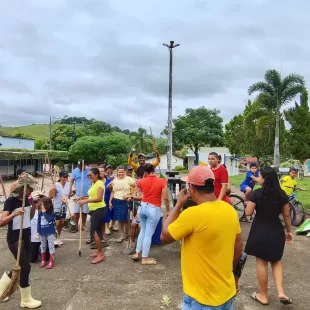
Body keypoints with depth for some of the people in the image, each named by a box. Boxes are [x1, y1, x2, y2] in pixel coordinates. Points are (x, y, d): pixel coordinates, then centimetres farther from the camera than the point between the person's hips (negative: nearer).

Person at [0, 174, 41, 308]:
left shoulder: (27, 199, 3)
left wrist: (34, 207, 0)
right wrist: (14, 214, -38)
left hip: (26, 237, 8)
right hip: (14, 239, -8)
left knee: (21, 267, 14)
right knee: (25, 266, -3)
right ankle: (26, 300, 14)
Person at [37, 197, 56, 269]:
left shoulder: (52, 212, -14)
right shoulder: (40, 212, -1)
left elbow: (49, 220, -29)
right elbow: (39, 222, 5)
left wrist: (44, 212, -26)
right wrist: (38, 232, 5)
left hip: (50, 232, -5)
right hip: (42, 232, 5)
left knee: (51, 246, 0)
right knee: (43, 246, 16)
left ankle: (51, 262, 7)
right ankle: (43, 261, 30)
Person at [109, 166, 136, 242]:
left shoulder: (128, 179, -7)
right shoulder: (114, 180, 10)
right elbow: (113, 192, 14)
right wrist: (110, 201, 10)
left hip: (126, 202, -5)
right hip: (116, 201, 5)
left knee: (125, 219, -1)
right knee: (119, 219, 9)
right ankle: (122, 235, 22)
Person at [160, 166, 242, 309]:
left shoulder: (192, 214, -26)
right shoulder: (230, 210, -5)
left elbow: (164, 237, -12)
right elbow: (238, 248, 6)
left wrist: (178, 205, -7)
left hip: (202, 298, -6)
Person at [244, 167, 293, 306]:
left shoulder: (257, 193, -15)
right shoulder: (282, 194, -4)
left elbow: (248, 213, -13)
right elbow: (286, 215, 3)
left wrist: (250, 200, 4)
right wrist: (289, 231, 16)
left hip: (260, 232, -3)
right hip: (276, 232, 4)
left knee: (261, 262, 10)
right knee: (276, 260, 23)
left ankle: (263, 296, 22)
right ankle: (281, 292, 11)